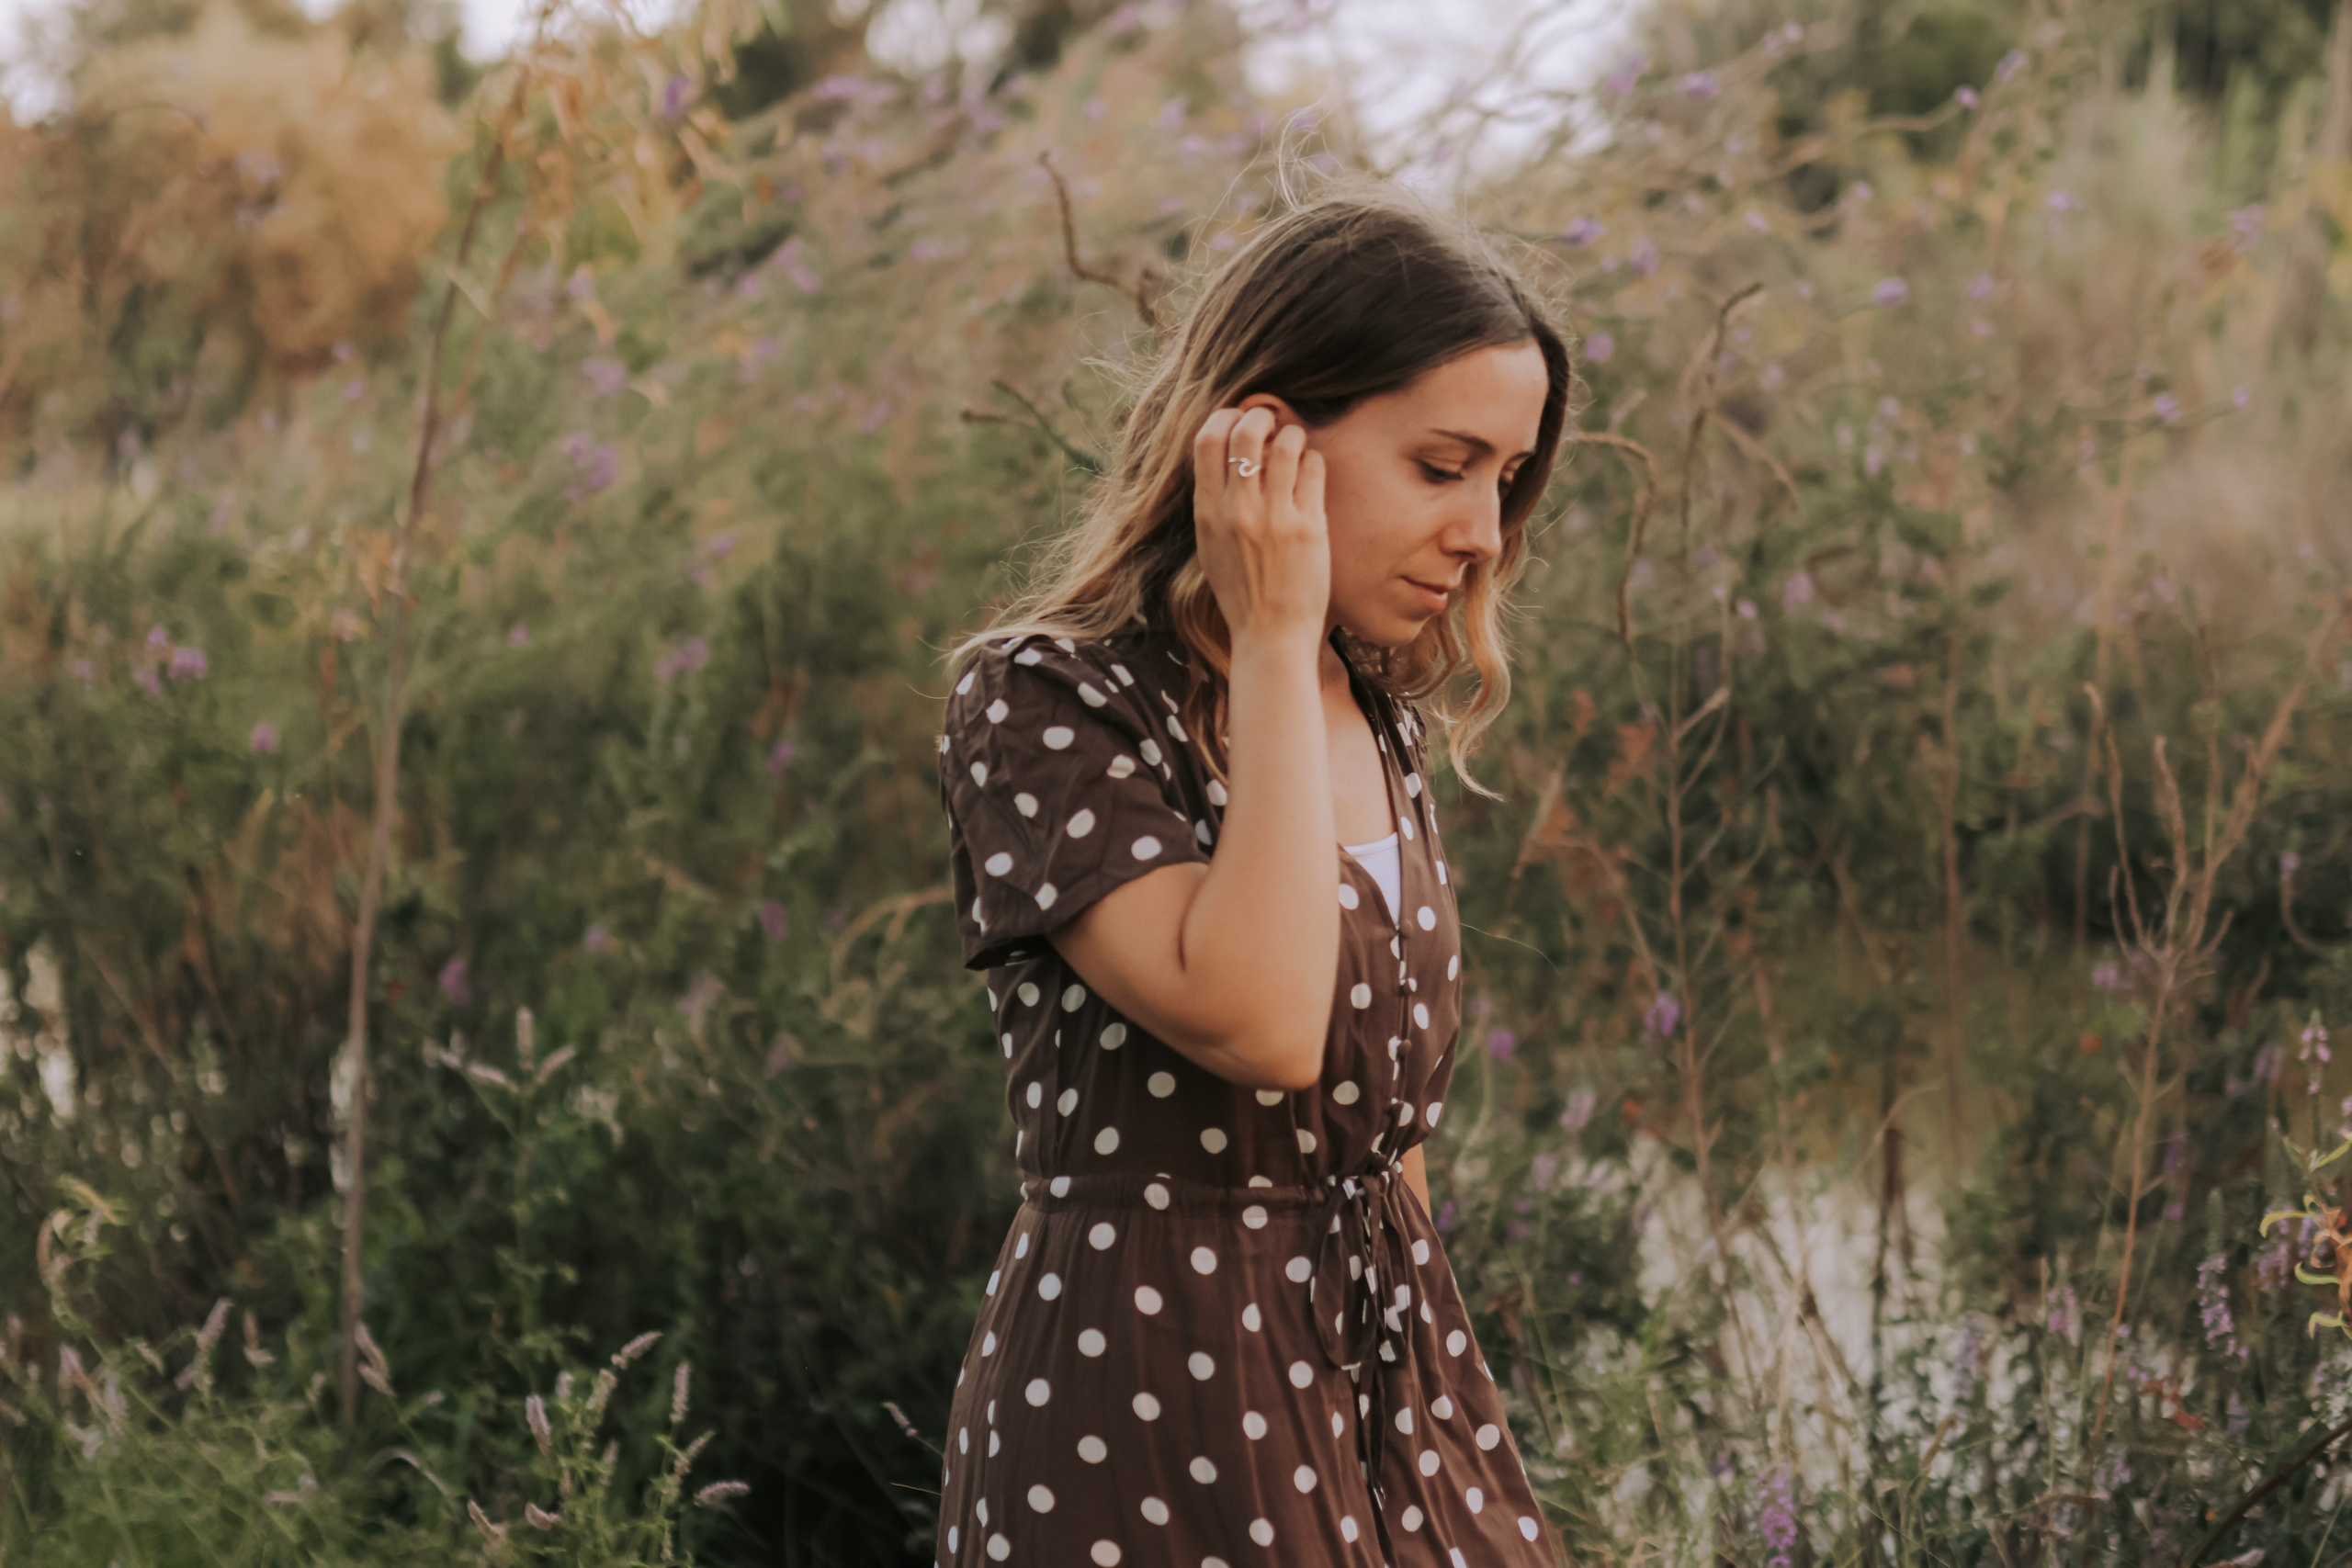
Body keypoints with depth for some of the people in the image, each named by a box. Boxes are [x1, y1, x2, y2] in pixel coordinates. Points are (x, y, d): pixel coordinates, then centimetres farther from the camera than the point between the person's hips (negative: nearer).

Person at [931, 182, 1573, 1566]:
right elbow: (1257, 1022, -27)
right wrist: (1273, 644, -19)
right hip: (1152, 1386, -7)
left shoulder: (1379, 722, 10)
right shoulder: (1044, 700, -13)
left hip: (1391, 1368, 7)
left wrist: (1440, 1403, 17)